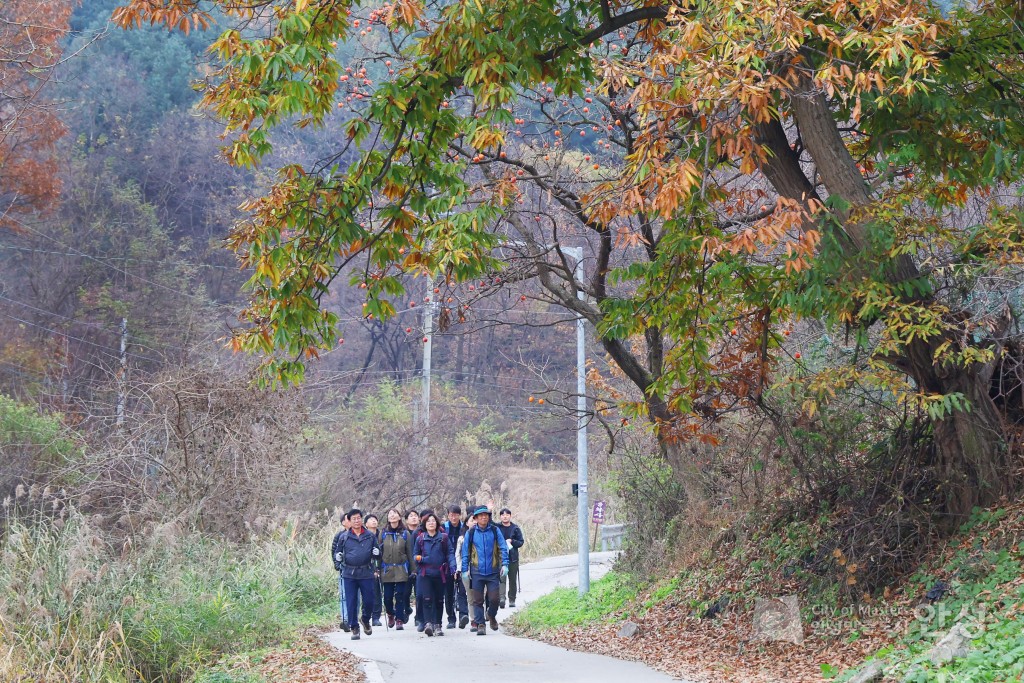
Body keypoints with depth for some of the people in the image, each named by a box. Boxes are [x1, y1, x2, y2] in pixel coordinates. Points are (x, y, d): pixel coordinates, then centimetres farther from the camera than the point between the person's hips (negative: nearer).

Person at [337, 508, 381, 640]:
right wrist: (338, 557, -5)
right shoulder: (344, 537, 6)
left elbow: (377, 555, 17)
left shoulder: (370, 536, 8)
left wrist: (377, 553, -6)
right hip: (350, 574, -1)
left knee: (369, 601, 2)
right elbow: (338, 552, 16)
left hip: (367, 573, 1)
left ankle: (365, 620, 31)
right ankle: (354, 628, 10)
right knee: (351, 603, 0)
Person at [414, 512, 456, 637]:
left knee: (439, 600, 8)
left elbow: (450, 553, 0)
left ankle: (437, 625, 18)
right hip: (425, 574, -1)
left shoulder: (444, 538, 4)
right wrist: (418, 558, -7)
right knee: (427, 599, -14)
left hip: (440, 574, 1)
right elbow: (416, 555, 17)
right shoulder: (420, 539, 9)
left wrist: (453, 567, -14)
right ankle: (428, 623, -21)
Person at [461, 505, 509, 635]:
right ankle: (480, 624, 10)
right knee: (477, 600, 1)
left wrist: (505, 564, -7)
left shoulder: (495, 531, 3)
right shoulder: (471, 533, 2)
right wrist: (464, 570, 1)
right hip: (477, 572, 0)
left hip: (493, 571, 0)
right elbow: (465, 552, 6)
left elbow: (503, 548, 3)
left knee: (494, 598, -2)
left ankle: (491, 616, 27)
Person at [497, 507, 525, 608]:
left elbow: (521, 542, 5)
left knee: (512, 580, 9)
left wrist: (511, 541, -10)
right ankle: (501, 598, -26)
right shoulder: (497, 528, 3)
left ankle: (512, 600, 19)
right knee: (501, 579, -15)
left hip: (513, 557, 2)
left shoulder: (515, 528, 5)